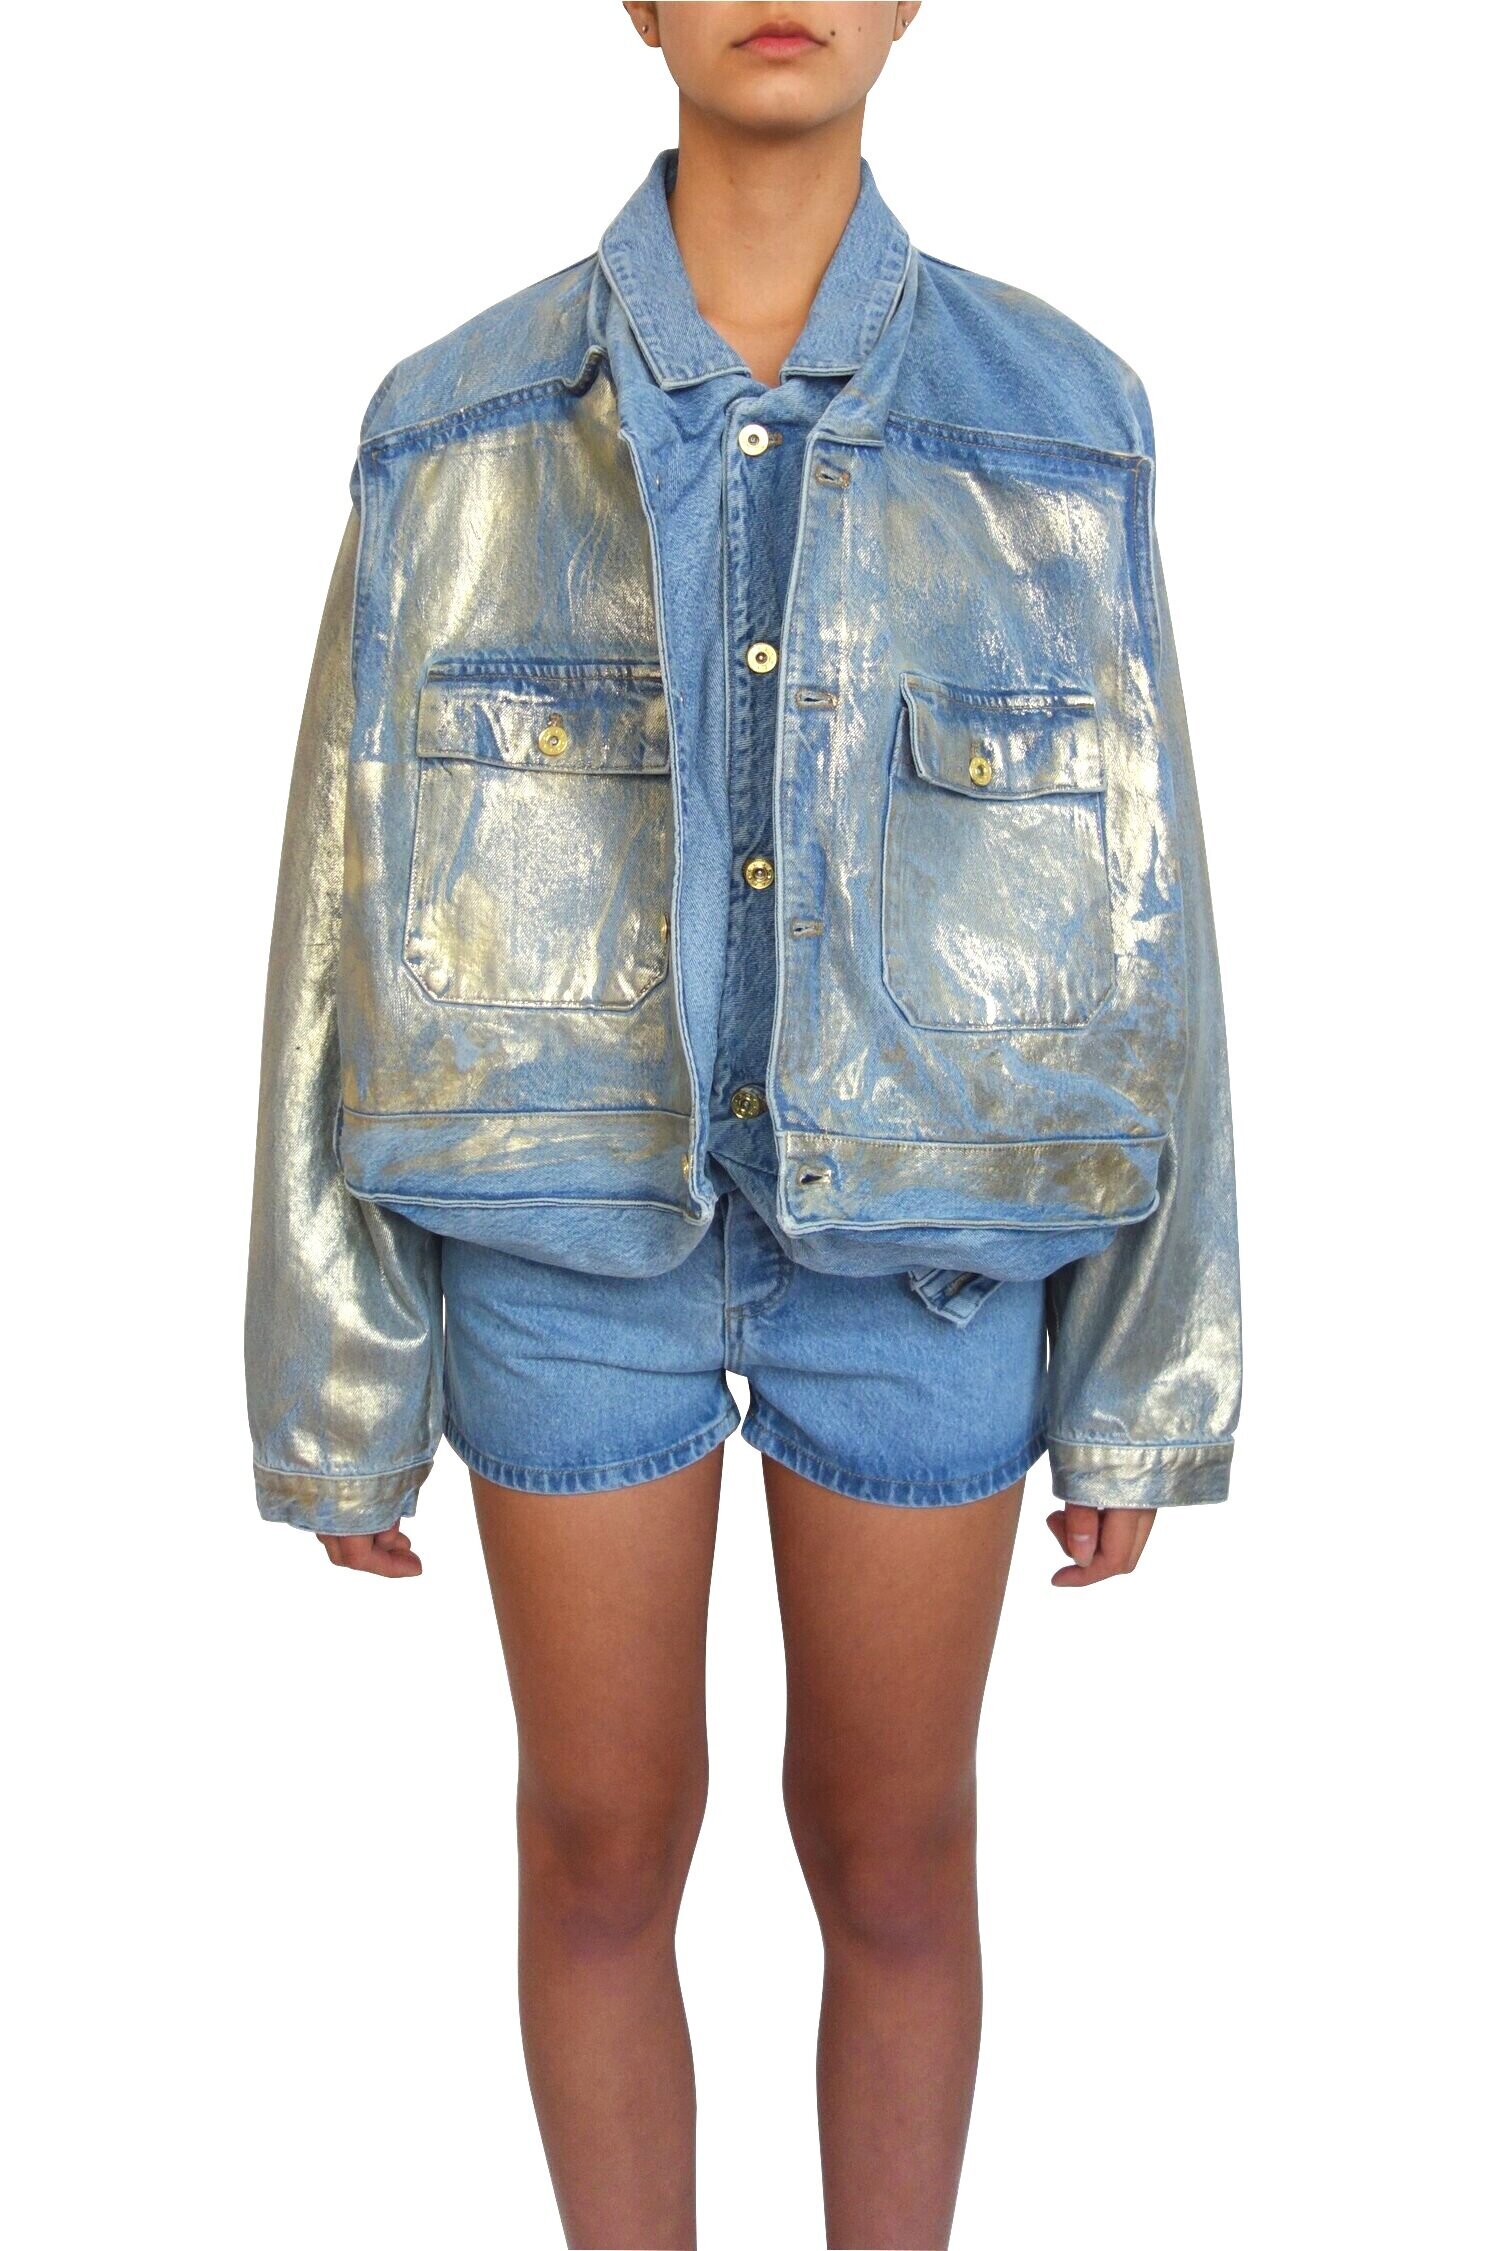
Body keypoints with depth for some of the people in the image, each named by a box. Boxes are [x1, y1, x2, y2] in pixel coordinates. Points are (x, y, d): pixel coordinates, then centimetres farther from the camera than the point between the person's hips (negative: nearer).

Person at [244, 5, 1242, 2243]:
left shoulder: (1058, 424, -3)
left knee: (892, 1848, 14)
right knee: (606, 1844, 12)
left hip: (914, 1229, 1)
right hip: (577, 1217, 0)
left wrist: (1149, 1380, 2)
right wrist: (333, 1386, 1)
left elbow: (1133, 913, 0)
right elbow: (358, 922, -2)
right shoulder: (457, 431, -5)